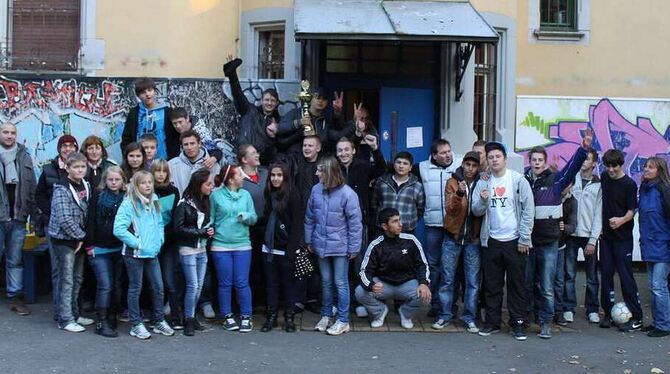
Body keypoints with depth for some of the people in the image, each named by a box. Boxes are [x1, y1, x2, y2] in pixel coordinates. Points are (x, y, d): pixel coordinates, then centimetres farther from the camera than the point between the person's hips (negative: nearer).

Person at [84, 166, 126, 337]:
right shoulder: (98, 196, -1)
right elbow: (90, 221, -3)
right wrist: (90, 244, -8)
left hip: (119, 249, 3)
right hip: (100, 249, -3)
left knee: (117, 285, 7)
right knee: (105, 285, -9)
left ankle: (112, 318, 20)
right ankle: (101, 323, -3)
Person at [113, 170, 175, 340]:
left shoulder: (154, 202, 7)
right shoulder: (128, 204, -13)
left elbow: (159, 223, 19)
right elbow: (119, 229, -20)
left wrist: (159, 241, 5)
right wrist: (137, 244, -16)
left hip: (152, 253, 6)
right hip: (134, 254, -6)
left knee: (158, 287, 10)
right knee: (135, 289, 5)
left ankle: (159, 321, 23)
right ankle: (136, 325, 14)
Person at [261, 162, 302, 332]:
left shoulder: (292, 194, -9)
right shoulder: (269, 194, 9)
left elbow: (297, 223, -12)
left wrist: (291, 248, -17)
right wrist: (264, 239, 4)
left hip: (285, 248, -5)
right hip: (269, 247, 5)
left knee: (287, 283, 4)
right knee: (271, 283, 9)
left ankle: (289, 318, 13)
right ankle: (271, 317, 16)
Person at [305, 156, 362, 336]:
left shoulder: (347, 194, -17)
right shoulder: (316, 190, -4)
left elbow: (355, 223, -12)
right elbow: (310, 218, 7)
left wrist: (353, 248, -11)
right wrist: (309, 240, 9)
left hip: (340, 246, -4)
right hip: (321, 245, 4)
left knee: (340, 283, 4)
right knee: (326, 282, 17)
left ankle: (343, 321, 15)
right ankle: (326, 315, 31)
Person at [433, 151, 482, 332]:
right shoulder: (452, 183, -2)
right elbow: (449, 209, -13)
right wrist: (458, 194, -29)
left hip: (473, 238, 1)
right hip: (453, 236, -1)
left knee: (473, 281, 3)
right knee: (447, 279, 5)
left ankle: (470, 317, 12)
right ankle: (445, 315, 15)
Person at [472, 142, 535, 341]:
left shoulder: (518, 180, -4)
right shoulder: (483, 183, 6)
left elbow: (528, 210, -5)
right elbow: (476, 211, 4)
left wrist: (524, 239, -9)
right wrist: (483, 200, -19)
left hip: (514, 241, -3)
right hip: (491, 241, 3)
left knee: (516, 285, 4)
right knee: (491, 285, 9)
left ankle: (518, 323, 11)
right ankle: (492, 321, 18)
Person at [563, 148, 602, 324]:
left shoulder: (598, 185, 2)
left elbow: (598, 215, -1)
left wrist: (593, 240, -6)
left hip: (589, 236, 0)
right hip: (571, 233, 0)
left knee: (592, 276, 6)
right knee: (569, 274, 2)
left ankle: (592, 309, 17)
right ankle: (569, 308, 11)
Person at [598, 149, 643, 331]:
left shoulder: (629, 184, -9)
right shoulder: (604, 178, 6)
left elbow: (632, 211, -11)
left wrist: (622, 220, -28)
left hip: (622, 236, -5)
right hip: (605, 234, 5)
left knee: (625, 275, -6)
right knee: (606, 273, 7)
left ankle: (636, 317, -1)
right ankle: (608, 313, 16)